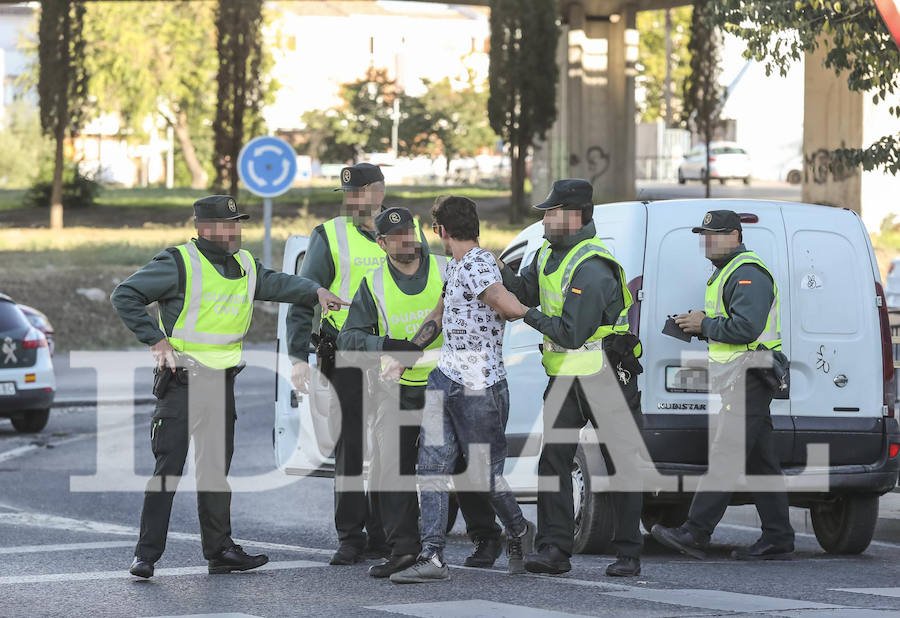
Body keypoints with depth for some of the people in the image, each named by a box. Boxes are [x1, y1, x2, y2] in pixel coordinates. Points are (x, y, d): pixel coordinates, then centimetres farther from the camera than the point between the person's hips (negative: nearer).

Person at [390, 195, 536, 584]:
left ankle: (519, 532, 30)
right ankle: (432, 557, -2)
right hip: (445, 379, 9)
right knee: (432, 467, 0)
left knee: (485, 474, 4)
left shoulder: (476, 267, -19)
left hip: (479, 388, -9)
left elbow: (513, 309, -34)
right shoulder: (455, 267, 14)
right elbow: (439, 317, 27)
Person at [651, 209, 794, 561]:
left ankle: (695, 534, -17)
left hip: (748, 380, -11)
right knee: (759, 462, 9)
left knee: (725, 458, -13)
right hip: (743, 382, 11)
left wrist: (706, 325, -13)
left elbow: (746, 327, -24)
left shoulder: (747, 274, -13)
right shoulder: (727, 271, 22)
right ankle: (777, 541, 10)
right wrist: (700, 323, 12)